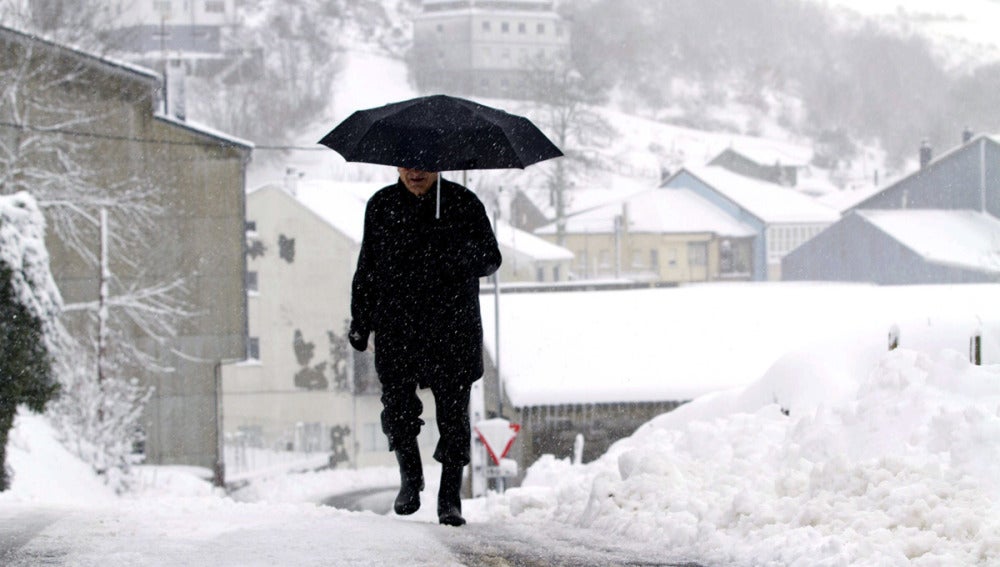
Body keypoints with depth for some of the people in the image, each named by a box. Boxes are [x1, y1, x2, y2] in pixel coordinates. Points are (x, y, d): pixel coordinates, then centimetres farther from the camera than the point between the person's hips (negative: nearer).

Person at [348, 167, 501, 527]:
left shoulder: (464, 204, 4)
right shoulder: (382, 206, 10)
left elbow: (491, 260, 8)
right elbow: (367, 267, 14)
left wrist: (464, 257, -12)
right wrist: (360, 321, 9)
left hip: (453, 329, -1)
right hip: (396, 328, 1)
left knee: (453, 409, -2)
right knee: (397, 404, -6)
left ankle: (450, 499, 7)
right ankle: (410, 476, 20)